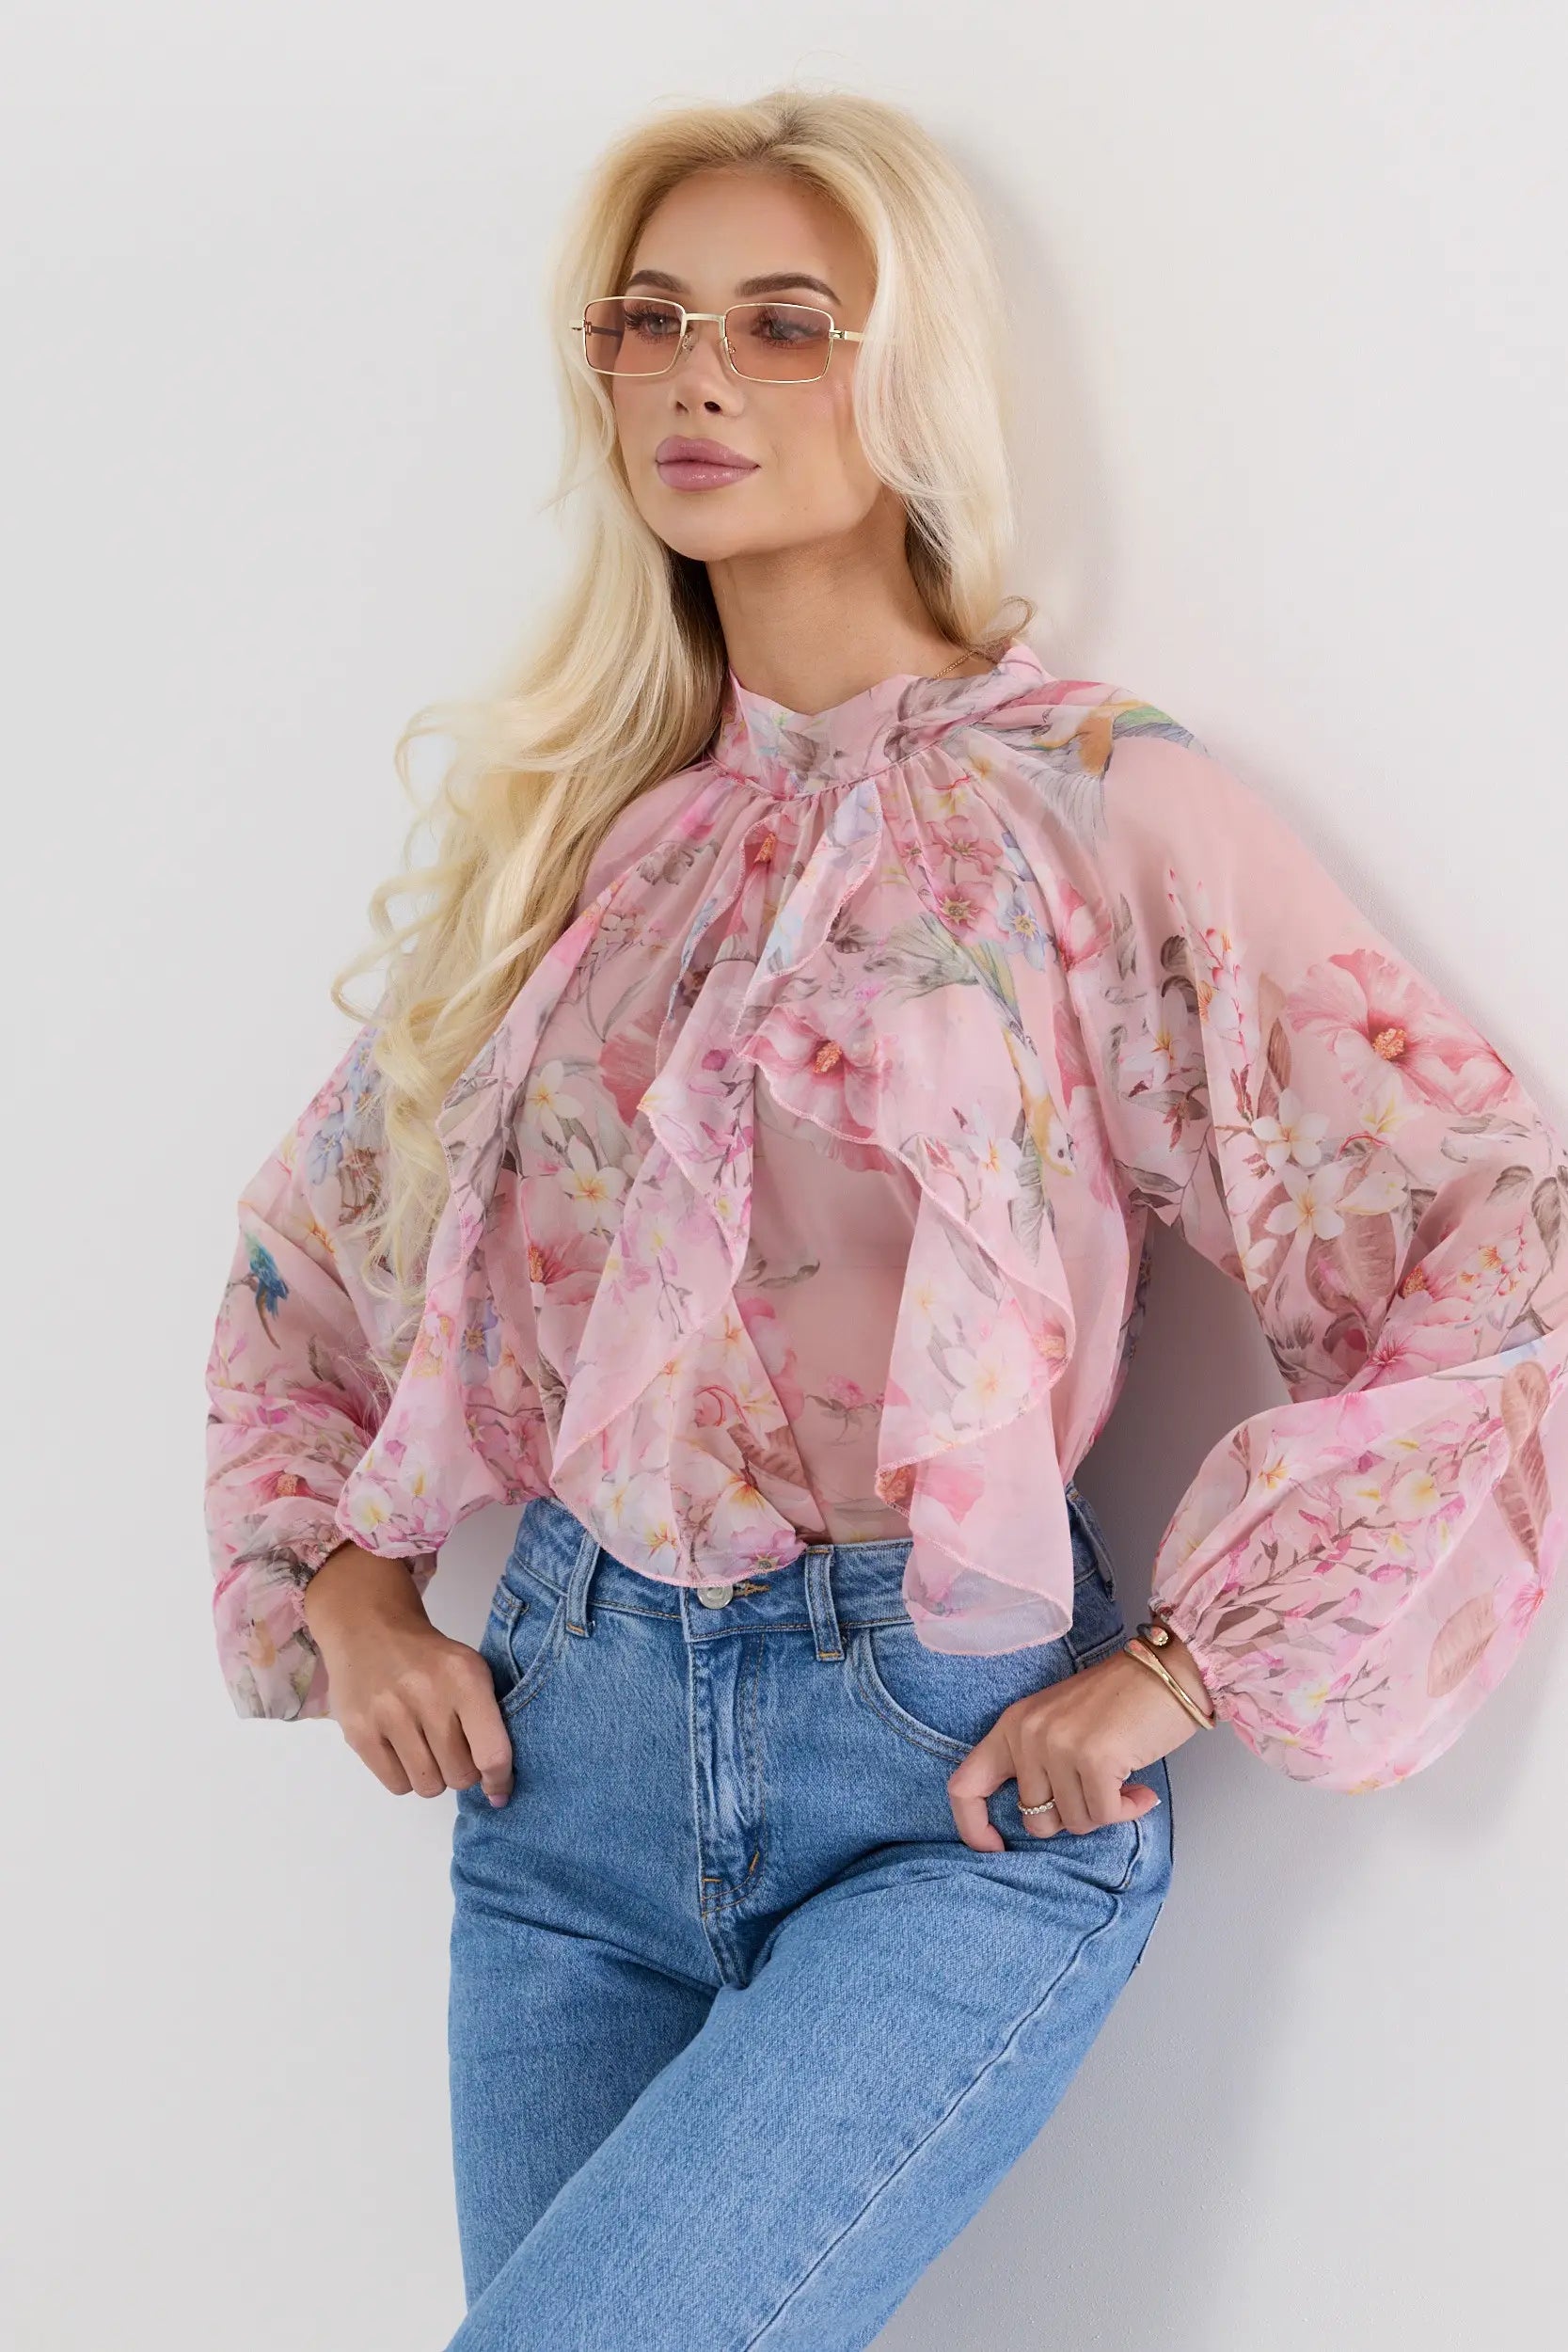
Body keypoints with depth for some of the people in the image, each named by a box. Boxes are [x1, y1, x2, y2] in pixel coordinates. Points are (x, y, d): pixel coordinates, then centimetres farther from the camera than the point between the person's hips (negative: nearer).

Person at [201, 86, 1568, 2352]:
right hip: (571, 1739, 5)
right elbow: (313, 1249, 20)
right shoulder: (566, 822, 8)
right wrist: (341, 1590, 6)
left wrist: (1182, 1669, -12)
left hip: (956, 1787, -5)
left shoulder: (1099, 804, -7)